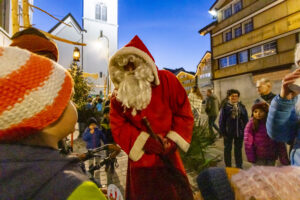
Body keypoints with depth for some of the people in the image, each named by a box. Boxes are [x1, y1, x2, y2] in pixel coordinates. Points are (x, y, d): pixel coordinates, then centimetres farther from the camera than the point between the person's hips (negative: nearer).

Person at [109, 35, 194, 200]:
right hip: (139, 160, 2)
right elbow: (118, 127, -6)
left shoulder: (166, 80, -8)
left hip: (168, 158, -1)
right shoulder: (118, 95, -3)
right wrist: (144, 141, -17)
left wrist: (172, 140, -12)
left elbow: (184, 114, -5)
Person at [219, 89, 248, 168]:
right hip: (228, 133, -2)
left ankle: (239, 166, 31)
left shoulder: (242, 107, 1)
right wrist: (223, 132, -10)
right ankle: (228, 167, 24)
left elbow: (246, 120, 4)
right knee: (227, 149, 10)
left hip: (239, 132, 3)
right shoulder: (225, 107, -8)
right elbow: (221, 120, -6)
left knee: (238, 149, 16)